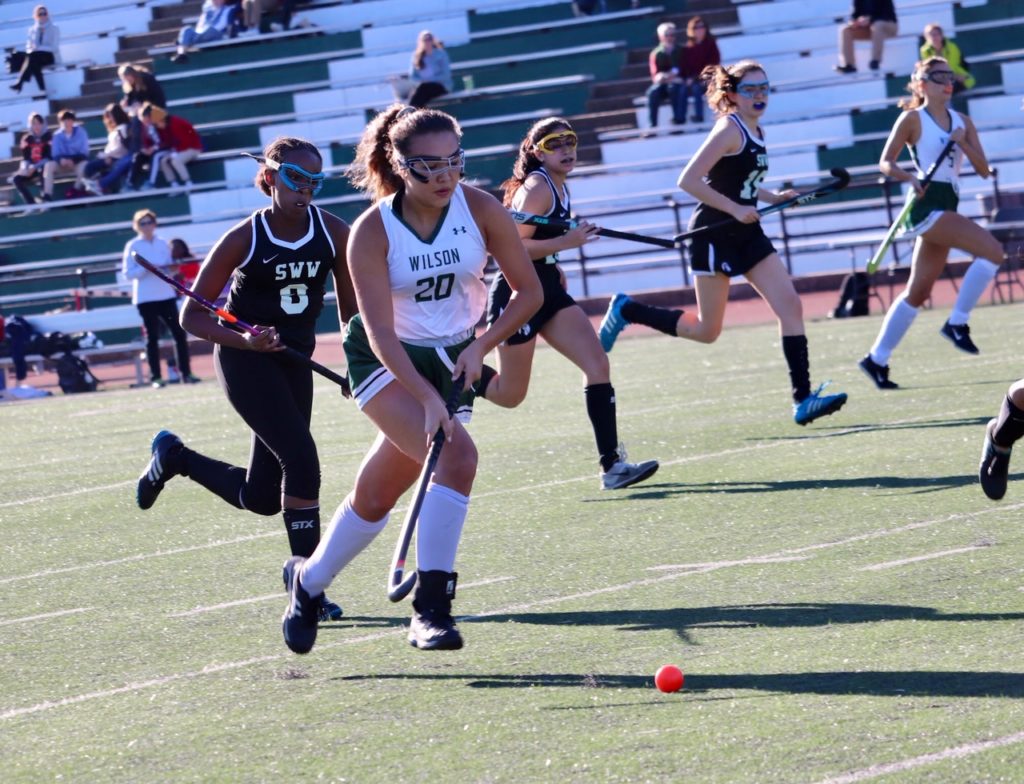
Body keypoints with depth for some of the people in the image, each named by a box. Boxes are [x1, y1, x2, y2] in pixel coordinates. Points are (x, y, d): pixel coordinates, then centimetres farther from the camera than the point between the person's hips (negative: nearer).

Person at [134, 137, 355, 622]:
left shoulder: (334, 233, -6)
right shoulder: (244, 239, -14)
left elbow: (350, 310, 5)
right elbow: (192, 315, -9)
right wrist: (245, 340, -25)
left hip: (294, 362, 5)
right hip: (244, 360, -5)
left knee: (261, 498, 7)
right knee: (300, 459, -23)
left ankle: (174, 458, 33)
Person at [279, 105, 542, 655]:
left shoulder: (480, 210, -12)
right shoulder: (372, 232, -20)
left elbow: (528, 291, -2)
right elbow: (381, 332, -24)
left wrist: (480, 347, -15)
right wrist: (428, 400, -36)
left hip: (451, 360, 4)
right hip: (383, 361, -4)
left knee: (377, 495, 0)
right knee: (456, 453, -27)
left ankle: (309, 580, 19)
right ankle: (431, 606, -21)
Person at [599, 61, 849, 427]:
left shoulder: (757, 132, 12)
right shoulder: (729, 129, -14)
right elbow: (688, 180, -20)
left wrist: (774, 198, 9)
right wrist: (736, 209, -21)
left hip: (747, 234, 8)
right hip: (714, 234, -8)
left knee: (790, 306, -6)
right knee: (707, 331, -1)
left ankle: (803, 399, -8)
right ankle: (626, 310, 18)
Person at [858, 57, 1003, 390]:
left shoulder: (962, 122, 15)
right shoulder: (913, 119, -1)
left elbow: (983, 169, 9)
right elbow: (886, 162, -2)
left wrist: (964, 144, -8)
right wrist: (911, 178, -20)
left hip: (946, 207, 7)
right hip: (926, 203, -7)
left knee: (918, 291, 8)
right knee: (992, 250, -21)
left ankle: (877, 359, 13)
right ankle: (957, 322, -13)